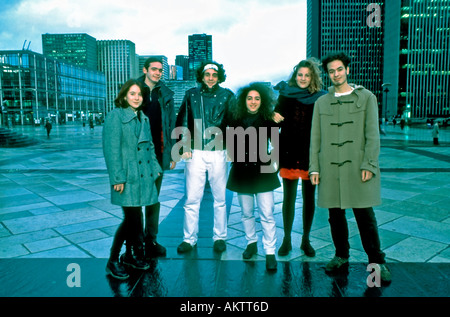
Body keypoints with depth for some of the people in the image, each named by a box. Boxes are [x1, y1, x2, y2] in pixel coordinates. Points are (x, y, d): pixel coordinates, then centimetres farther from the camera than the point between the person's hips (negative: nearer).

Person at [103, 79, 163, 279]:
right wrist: (118, 178, -16)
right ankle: (112, 261, 9)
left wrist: (155, 169, 14)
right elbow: (111, 149, -12)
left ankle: (130, 255, 28)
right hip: (128, 176, -6)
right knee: (133, 218, -6)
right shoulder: (115, 116, -8)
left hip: (144, 175, 7)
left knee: (133, 218, 13)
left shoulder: (143, 118, 14)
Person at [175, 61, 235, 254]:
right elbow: (181, 122, 8)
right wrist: (184, 147, -1)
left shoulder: (227, 96, 5)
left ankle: (220, 237, 22)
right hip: (195, 153, 0)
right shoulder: (191, 95, 8)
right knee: (192, 198, 2)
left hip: (218, 153, 0)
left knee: (220, 198, 7)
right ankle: (189, 238, 15)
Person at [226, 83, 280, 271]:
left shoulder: (268, 120, 0)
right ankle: (251, 243, 31)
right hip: (242, 172, 2)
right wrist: (236, 159, 3)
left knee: (267, 214, -5)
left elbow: (276, 144, 6)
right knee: (246, 213, 13)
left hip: (262, 172, -2)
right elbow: (230, 143, 12)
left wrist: (272, 162, -4)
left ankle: (270, 252, 3)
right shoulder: (236, 120, 4)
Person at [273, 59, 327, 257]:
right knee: (289, 197, 6)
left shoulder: (320, 99, 2)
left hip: (310, 155, 0)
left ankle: (306, 240, 23)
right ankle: (287, 240, 19)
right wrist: (275, 119, -15)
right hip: (289, 153, 1)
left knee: (309, 198, 8)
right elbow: (275, 119, 8)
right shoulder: (285, 95, 6)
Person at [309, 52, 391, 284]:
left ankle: (377, 262, 13)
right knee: (335, 215, 8)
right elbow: (315, 138, 11)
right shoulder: (321, 103, 14)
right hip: (330, 168, 3)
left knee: (365, 216, -1)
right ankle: (341, 256, 24)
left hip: (357, 167, -2)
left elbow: (372, 134, 2)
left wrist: (369, 164, -8)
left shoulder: (366, 98, 8)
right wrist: (314, 167, 3)